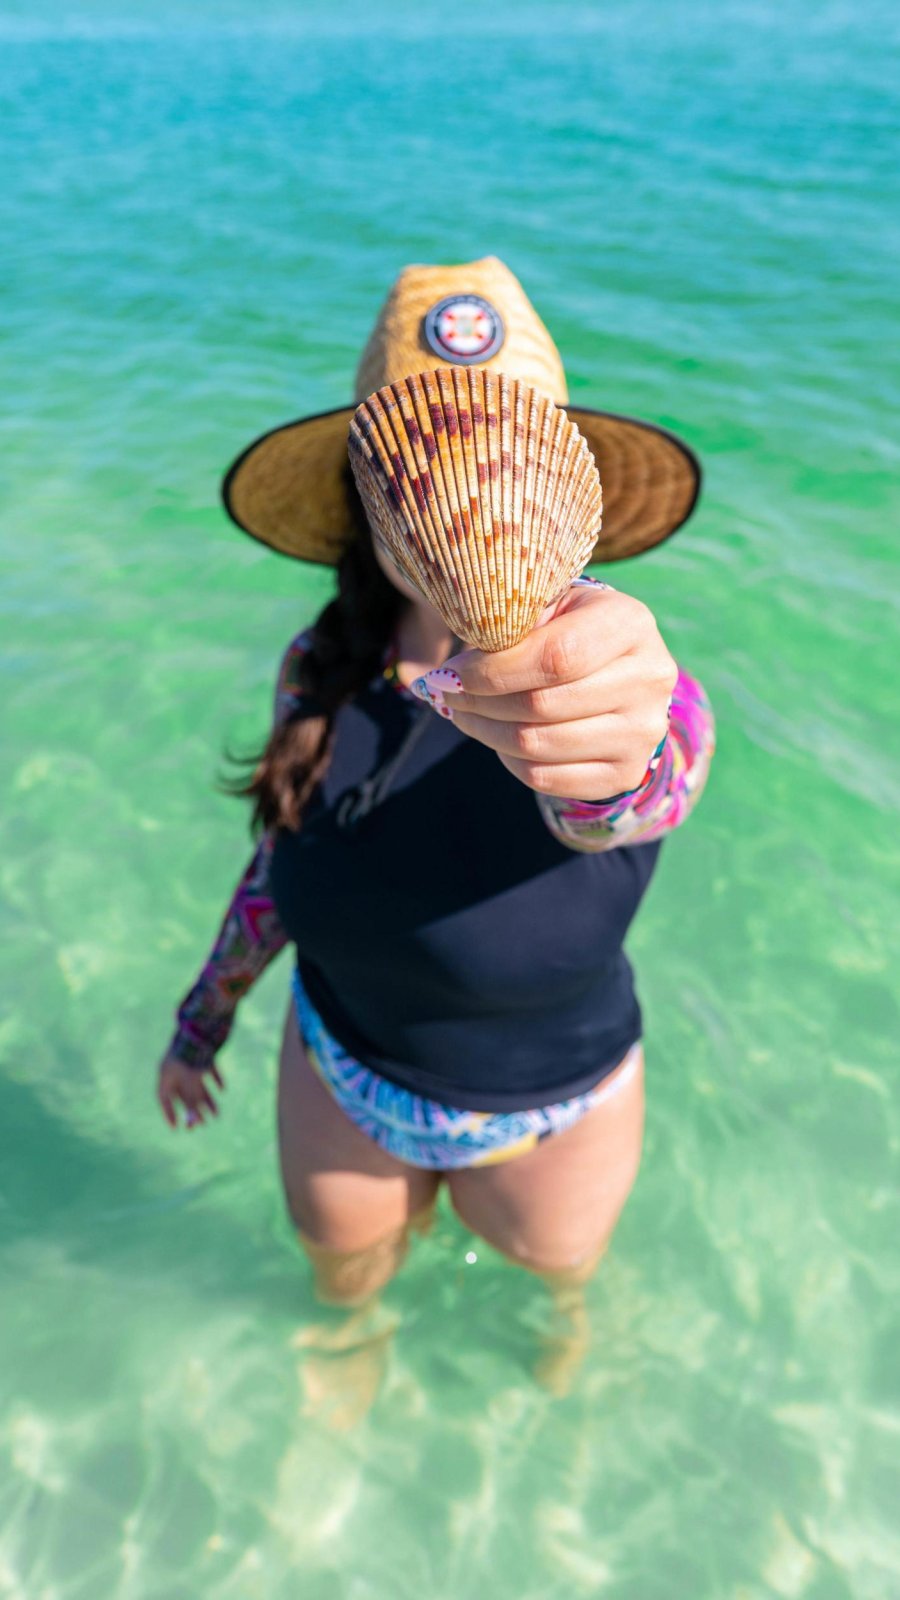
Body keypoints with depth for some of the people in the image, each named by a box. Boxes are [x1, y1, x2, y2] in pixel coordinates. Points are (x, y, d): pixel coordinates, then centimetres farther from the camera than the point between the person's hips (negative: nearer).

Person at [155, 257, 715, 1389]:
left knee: (556, 1266, 28)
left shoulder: (620, 673, -31)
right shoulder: (321, 668, -17)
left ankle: (569, 1307, 69)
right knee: (344, 1278, 28)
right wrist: (202, 1022, 9)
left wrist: (610, 742, -79)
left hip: (547, 1112, -2)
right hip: (341, 1077, 3)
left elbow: (617, 796, -55)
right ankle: (358, 1337, 68)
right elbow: (285, 852, -2)